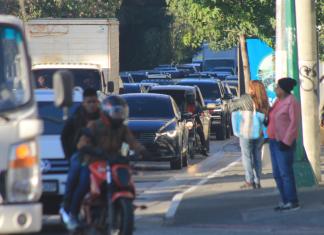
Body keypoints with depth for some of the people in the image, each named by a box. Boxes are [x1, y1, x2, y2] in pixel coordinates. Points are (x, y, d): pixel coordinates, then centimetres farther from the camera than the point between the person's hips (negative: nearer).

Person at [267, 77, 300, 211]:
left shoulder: (292, 102, -16)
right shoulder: (279, 101, 12)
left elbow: (295, 123, -20)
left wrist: (286, 142, -23)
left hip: (285, 143, -10)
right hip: (275, 142, 10)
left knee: (285, 173, -8)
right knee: (277, 173, 9)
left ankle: (293, 202, -2)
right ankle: (286, 201, 15)